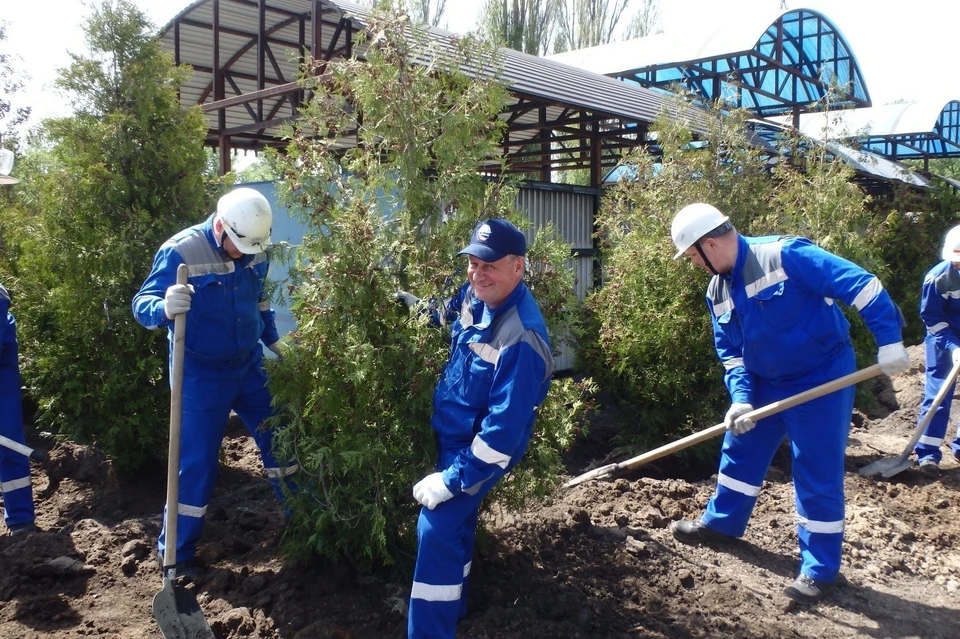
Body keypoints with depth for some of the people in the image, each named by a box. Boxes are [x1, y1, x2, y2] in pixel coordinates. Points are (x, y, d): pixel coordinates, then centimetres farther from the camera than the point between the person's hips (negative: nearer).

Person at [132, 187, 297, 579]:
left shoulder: (255, 253, -3)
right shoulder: (180, 252, -21)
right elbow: (142, 304, -23)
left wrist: (274, 341, 15)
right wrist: (165, 308, -45)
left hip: (249, 366, 6)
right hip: (201, 374, -6)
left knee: (277, 438, 16)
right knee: (197, 461, -1)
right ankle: (175, 553, 17)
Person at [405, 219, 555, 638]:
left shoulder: (521, 338, -33)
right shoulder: (475, 296, -7)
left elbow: (504, 426, -32)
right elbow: (449, 319, 22)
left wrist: (452, 480, -28)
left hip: (483, 449, -9)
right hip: (454, 435, 9)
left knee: (437, 529, -15)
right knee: (456, 519, 22)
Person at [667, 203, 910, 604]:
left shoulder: (786, 256, -23)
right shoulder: (717, 291, 2)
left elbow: (861, 285, -24)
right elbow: (730, 353, 7)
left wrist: (889, 340, -27)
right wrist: (741, 399, -8)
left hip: (822, 378, -8)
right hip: (767, 383, 8)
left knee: (816, 473, -2)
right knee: (740, 451, 18)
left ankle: (820, 568, 12)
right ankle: (722, 523, 39)